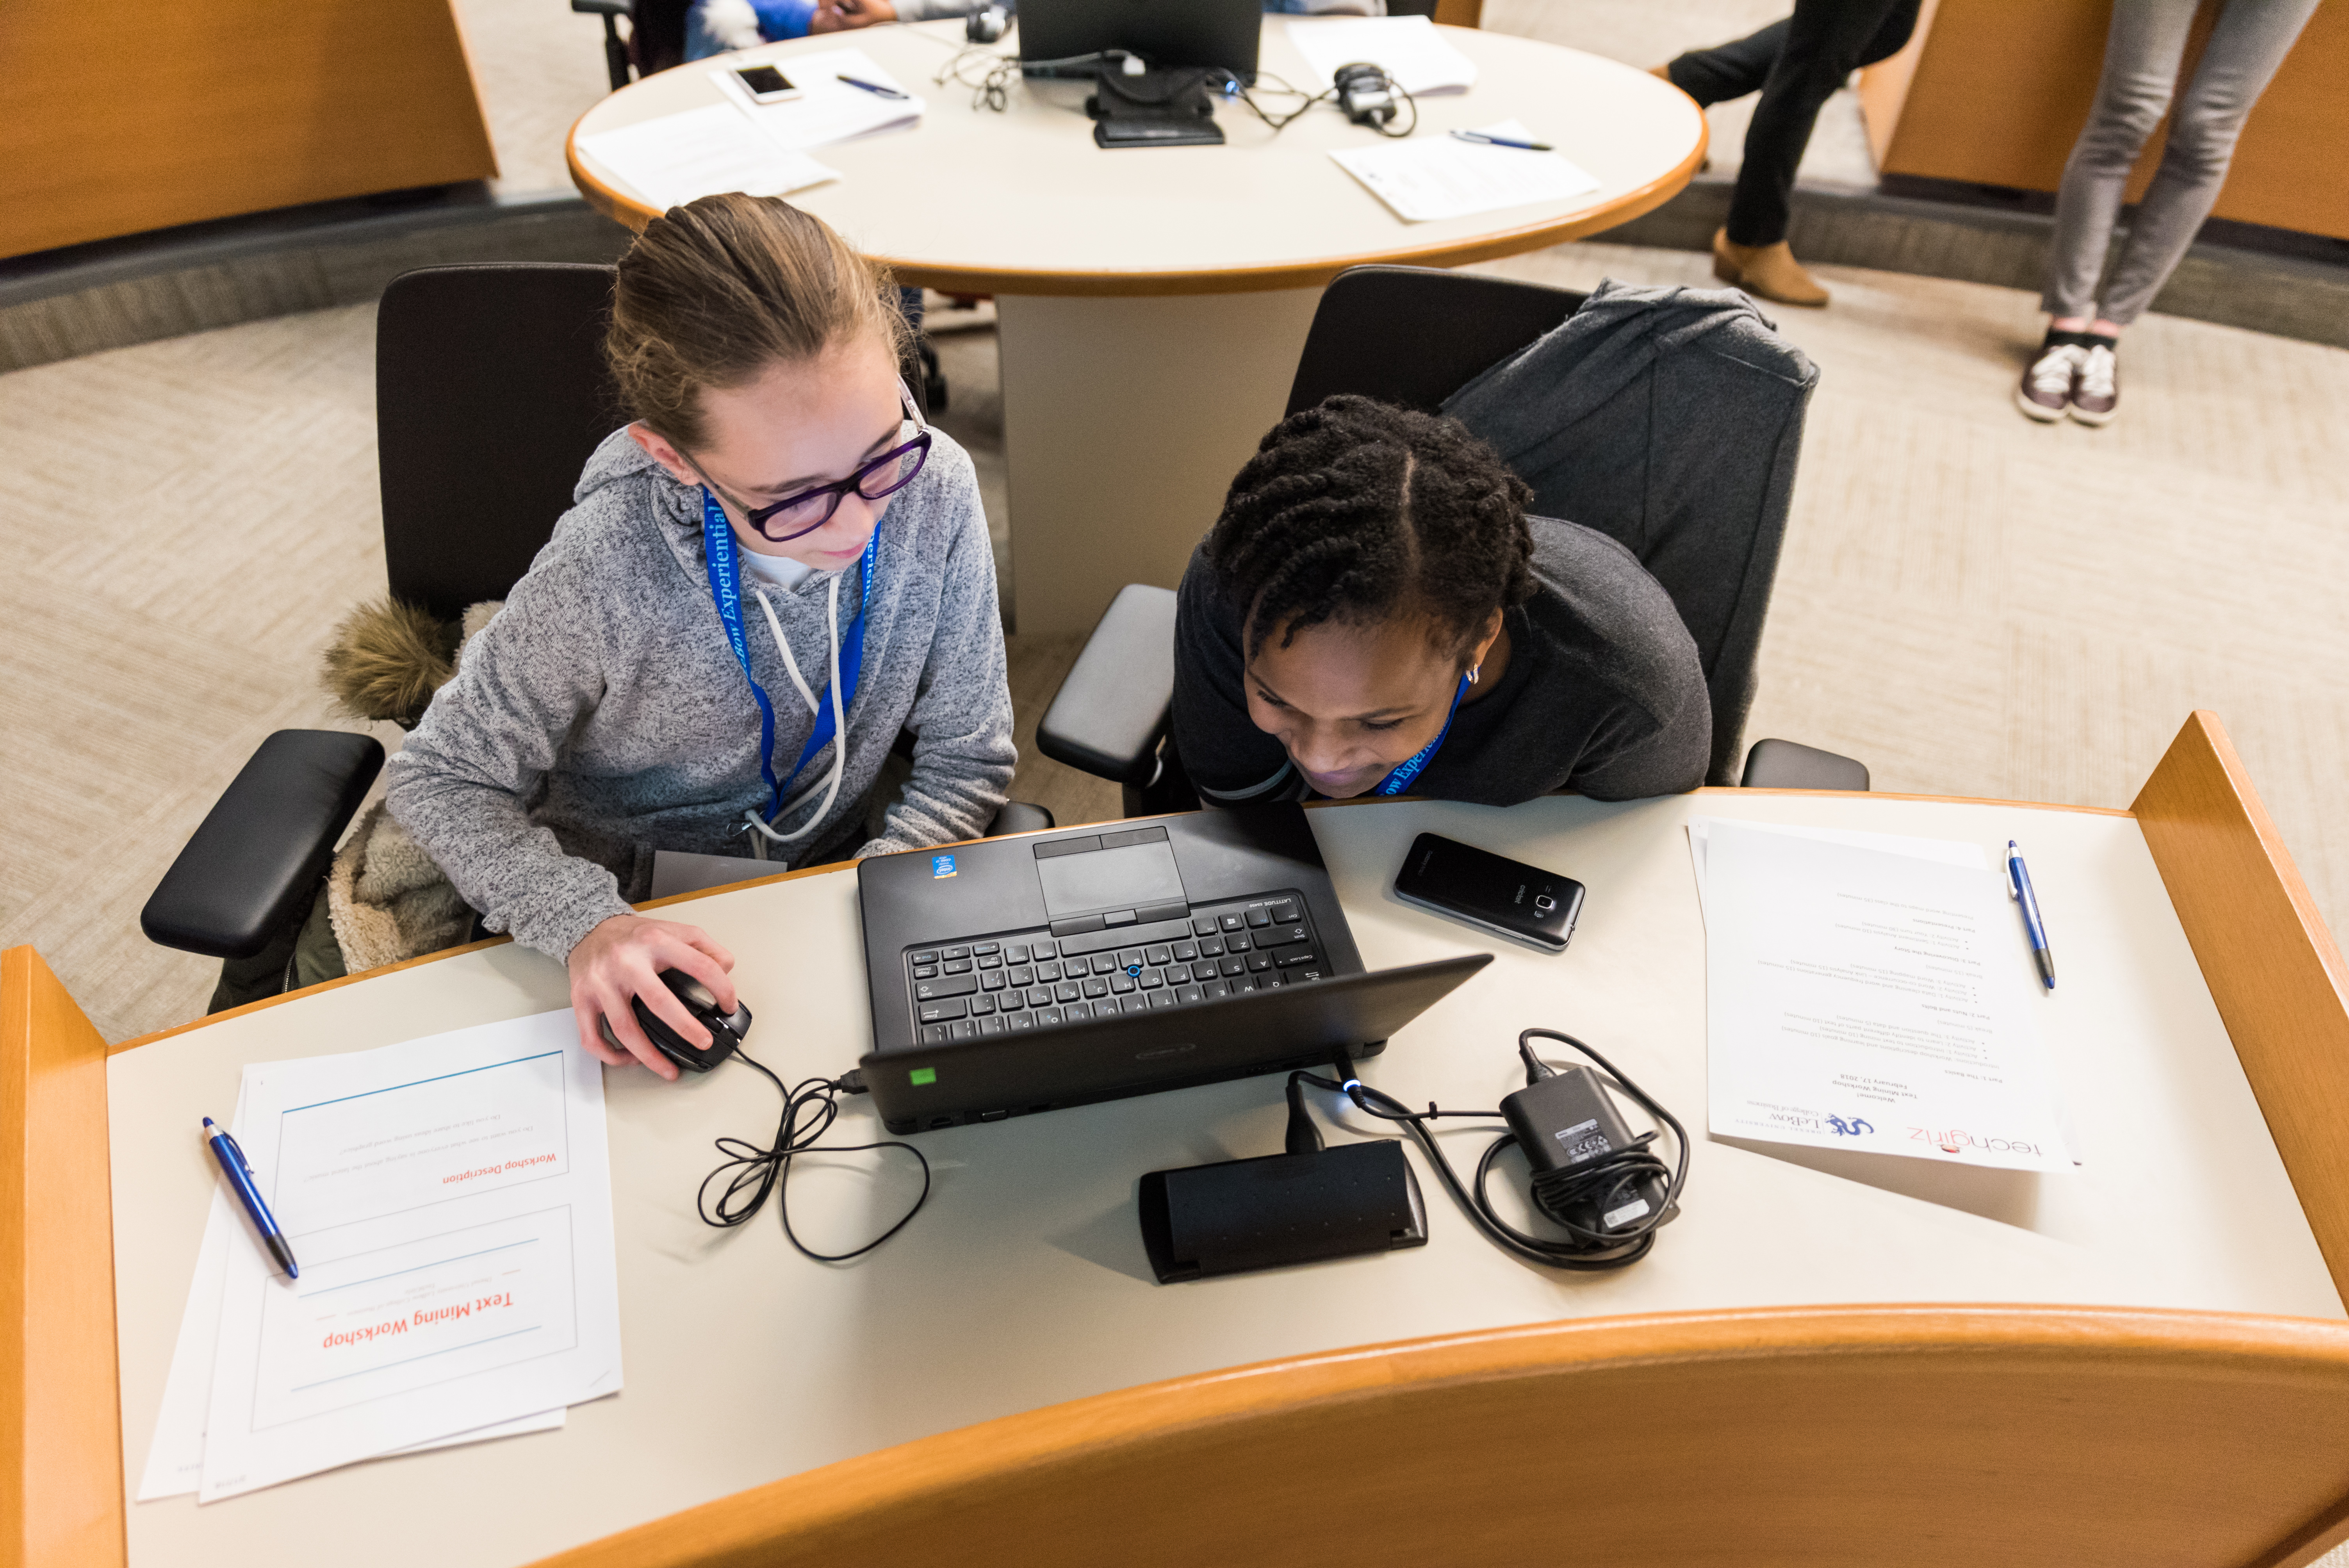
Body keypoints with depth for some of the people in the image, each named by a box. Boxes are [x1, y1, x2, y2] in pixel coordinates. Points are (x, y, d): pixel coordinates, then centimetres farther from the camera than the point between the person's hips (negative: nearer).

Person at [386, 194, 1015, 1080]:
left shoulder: (935, 491, -20)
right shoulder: (605, 576, -28)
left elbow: (966, 760, -8)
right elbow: (441, 780, -11)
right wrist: (585, 923, -29)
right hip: (638, 919, -2)